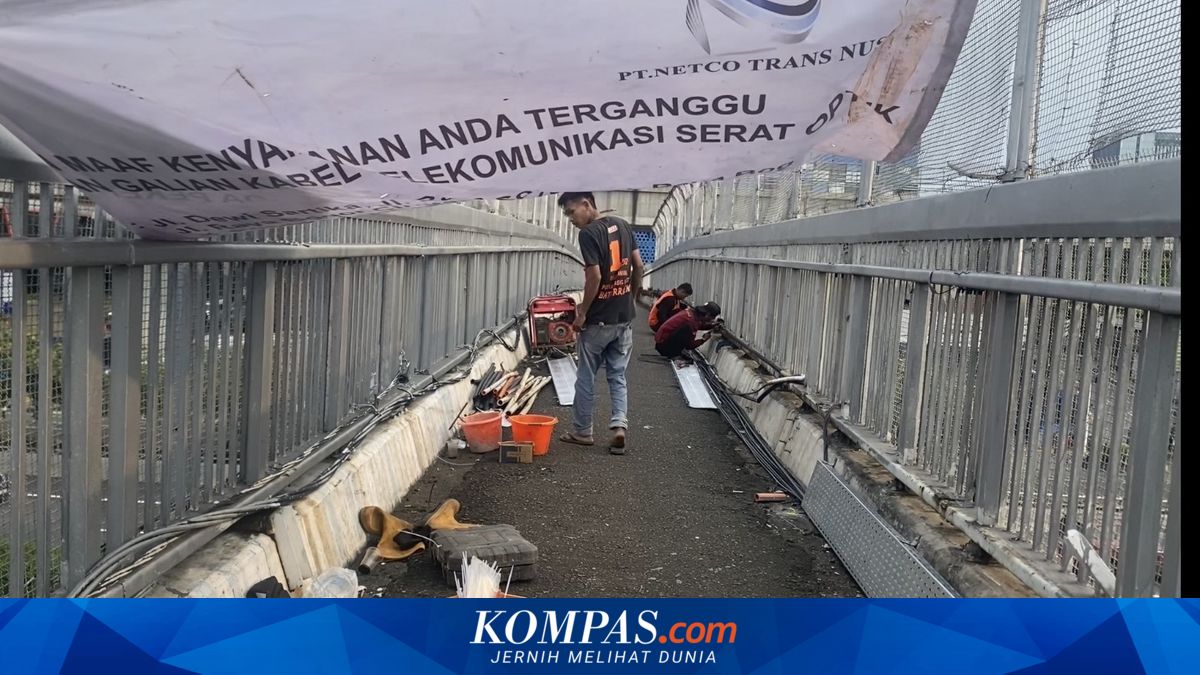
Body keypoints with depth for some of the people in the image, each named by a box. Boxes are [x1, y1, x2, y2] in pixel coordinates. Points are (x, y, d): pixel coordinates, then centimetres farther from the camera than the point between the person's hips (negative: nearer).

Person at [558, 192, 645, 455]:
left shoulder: (588, 233, -17)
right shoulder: (622, 225, 6)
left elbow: (595, 277, -22)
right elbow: (639, 267, 9)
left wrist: (582, 312, -12)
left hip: (598, 320, -6)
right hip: (624, 317, 7)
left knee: (586, 377, 9)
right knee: (618, 375, 12)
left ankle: (582, 431, 19)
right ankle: (619, 425, -2)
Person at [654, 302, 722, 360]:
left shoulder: (692, 312, 0)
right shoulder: (691, 320, -26)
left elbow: (700, 325, 22)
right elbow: (689, 345, -17)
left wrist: (714, 325, 10)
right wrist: (703, 339, -5)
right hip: (663, 346, -9)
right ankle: (674, 355, -7)